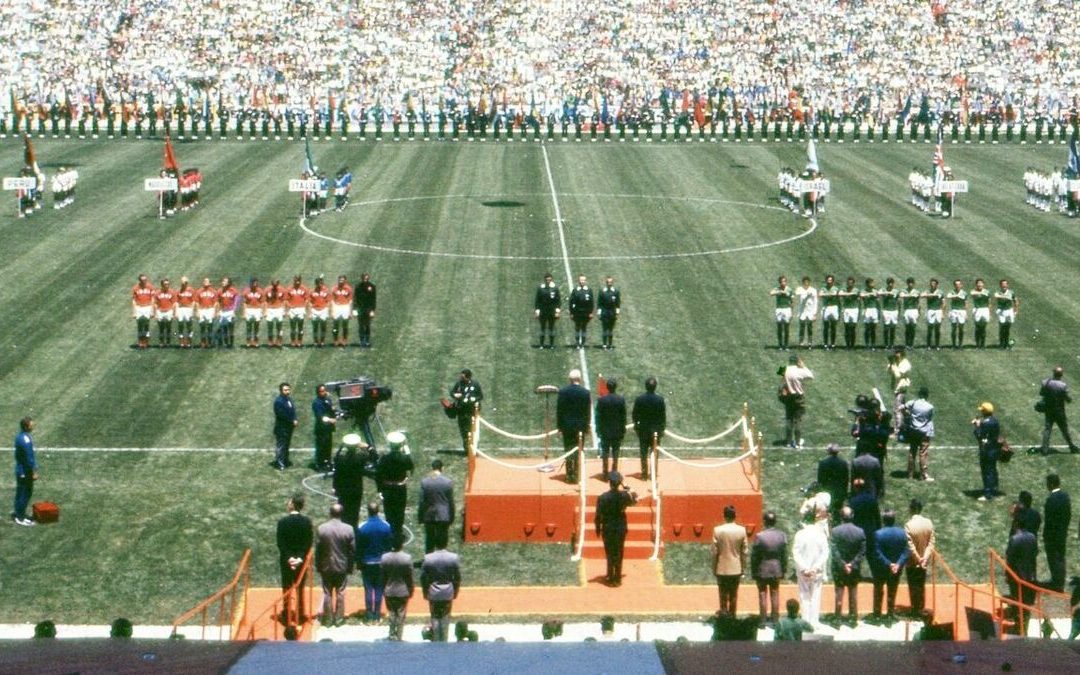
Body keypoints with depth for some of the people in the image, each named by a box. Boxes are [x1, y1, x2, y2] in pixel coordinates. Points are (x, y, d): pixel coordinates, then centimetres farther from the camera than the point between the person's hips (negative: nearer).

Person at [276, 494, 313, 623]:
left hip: (286, 559, -1)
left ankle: (287, 616, 11)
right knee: (300, 588, 14)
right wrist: (300, 558, -11)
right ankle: (300, 615, 17)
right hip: (301, 559, 1)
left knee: (286, 588, 9)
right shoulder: (307, 521, -8)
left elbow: (280, 543, -14)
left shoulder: (282, 522, -13)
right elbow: (308, 543, -10)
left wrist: (289, 558, -13)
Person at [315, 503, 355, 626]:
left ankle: (327, 619, 16)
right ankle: (339, 619, 17)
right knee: (340, 593, 11)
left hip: (326, 567, 0)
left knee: (327, 593, 11)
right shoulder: (349, 529, -12)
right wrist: (350, 566, 6)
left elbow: (318, 550, -6)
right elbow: (352, 550, -6)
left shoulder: (321, 529, -13)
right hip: (342, 566, 0)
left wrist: (318, 566, 5)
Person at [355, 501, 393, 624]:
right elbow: (390, 544, 0)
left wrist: (359, 562, 5)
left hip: (367, 563, -1)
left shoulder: (362, 527, -12)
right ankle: (377, 613, 10)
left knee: (368, 588, 5)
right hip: (382, 562, 1)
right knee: (379, 588, 8)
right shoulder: (386, 526, -7)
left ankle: (369, 615, 4)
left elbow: (358, 547, -6)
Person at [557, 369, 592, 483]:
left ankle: (569, 475, 8)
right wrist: (586, 427, 5)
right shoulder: (585, 392, -7)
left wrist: (559, 425, 5)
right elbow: (588, 411, -4)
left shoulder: (562, 392, -6)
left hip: (566, 425, 1)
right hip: (580, 426, -1)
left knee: (568, 450, 8)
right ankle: (575, 475, 3)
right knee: (578, 451, 5)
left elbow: (559, 410, -3)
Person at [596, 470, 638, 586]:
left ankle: (611, 578, 12)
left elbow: (598, 516, -11)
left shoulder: (602, 498, -16)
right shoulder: (624, 495, -12)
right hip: (621, 528, 2)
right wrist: (626, 489, 6)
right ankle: (617, 578, 17)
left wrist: (598, 529, 2)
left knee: (610, 554, 10)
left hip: (607, 529, -1)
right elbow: (634, 500, 10)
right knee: (619, 553, 12)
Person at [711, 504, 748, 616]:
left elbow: (715, 552, -9)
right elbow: (744, 552, -2)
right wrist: (743, 567, 10)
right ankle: (732, 615, 14)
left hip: (722, 568, -1)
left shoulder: (717, 530, -12)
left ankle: (723, 614, 9)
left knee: (723, 594, 10)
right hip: (736, 568, 1)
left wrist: (714, 568, 2)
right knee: (733, 594, 10)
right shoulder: (742, 530, -7)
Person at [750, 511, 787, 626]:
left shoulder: (759, 536, -19)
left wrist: (753, 572, -3)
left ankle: (762, 620, 12)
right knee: (775, 594, 14)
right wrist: (784, 570, 10)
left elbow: (754, 556, -13)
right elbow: (784, 555, -2)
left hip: (762, 570, -3)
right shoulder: (782, 535, -9)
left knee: (763, 595, 8)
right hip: (776, 570, 3)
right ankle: (775, 620, 19)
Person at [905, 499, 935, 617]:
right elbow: (931, 543, -7)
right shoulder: (928, 523, -6)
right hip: (924, 561, 5)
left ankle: (915, 610, 13)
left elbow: (910, 546, -22)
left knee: (913, 587, 7)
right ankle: (921, 609, 24)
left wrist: (918, 559, -13)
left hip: (913, 562, -5)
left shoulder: (909, 525, -22)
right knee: (922, 586, 17)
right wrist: (925, 558, -11)